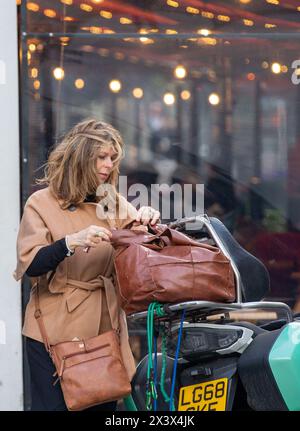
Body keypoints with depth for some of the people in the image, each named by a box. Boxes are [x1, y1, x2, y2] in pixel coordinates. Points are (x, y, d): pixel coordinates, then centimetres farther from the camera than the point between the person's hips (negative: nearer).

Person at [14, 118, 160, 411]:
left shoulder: (116, 204, 12)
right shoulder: (42, 203, -2)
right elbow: (30, 264, -12)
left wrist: (147, 221, -13)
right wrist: (71, 243, -27)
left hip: (105, 327, 4)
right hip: (57, 329, -4)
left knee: (104, 406, 4)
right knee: (55, 404, -5)